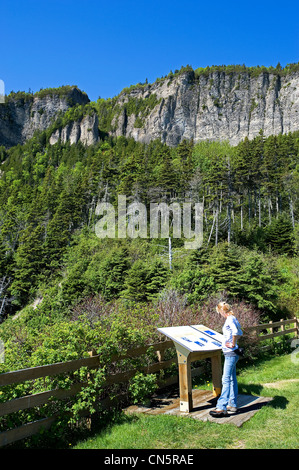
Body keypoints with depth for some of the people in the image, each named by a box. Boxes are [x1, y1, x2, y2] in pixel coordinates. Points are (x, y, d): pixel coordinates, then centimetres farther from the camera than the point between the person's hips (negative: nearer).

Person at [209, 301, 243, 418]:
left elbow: (235, 332, -34)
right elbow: (240, 333, 26)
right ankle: (232, 405, 23)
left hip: (231, 353, -10)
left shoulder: (230, 319, -15)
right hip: (230, 354, 10)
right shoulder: (232, 319, 14)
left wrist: (233, 344, -22)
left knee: (226, 379, -11)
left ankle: (222, 407, -10)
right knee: (232, 379, 15)